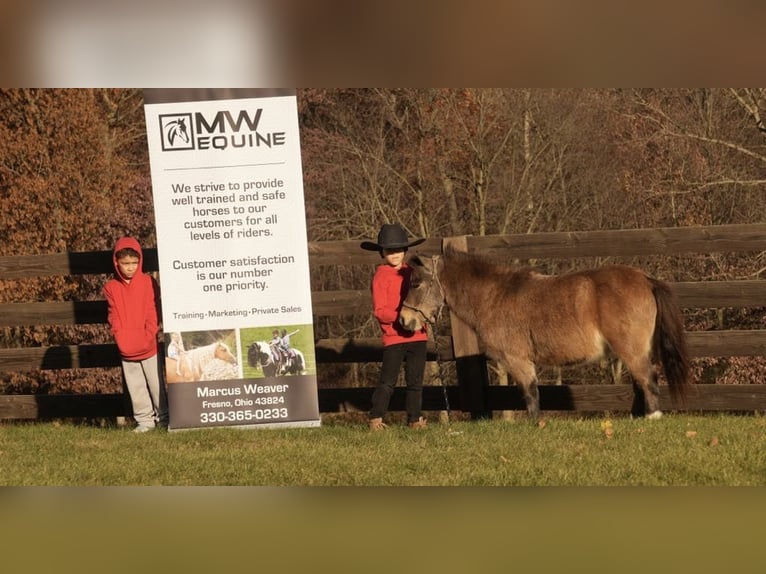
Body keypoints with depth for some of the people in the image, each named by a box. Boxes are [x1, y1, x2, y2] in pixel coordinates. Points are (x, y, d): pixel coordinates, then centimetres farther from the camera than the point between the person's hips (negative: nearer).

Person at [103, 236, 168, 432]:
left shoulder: (148, 282, -2)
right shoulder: (111, 287, 3)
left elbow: (152, 311, -3)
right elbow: (113, 315, 2)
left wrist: (150, 335, -11)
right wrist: (119, 338, -10)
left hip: (149, 347, -2)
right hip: (126, 350, 2)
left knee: (156, 383, 6)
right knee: (135, 386, 5)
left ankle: (163, 417, 14)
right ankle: (144, 420, 12)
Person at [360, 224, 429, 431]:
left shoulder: (411, 272, 11)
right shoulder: (381, 276, -5)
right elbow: (379, 310, -10)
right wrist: (399, 317, -25)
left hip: (417, 334, 5)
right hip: (393, 336, -5)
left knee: (415, 380, 9)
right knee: (388, 381, -4)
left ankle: (415, 418, 17)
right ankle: (375, 418, 3)